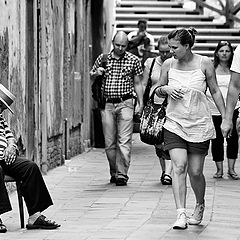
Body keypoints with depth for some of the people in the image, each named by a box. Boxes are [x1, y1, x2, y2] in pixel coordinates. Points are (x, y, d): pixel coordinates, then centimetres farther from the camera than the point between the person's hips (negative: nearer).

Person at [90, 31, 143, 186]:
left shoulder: (133, 60, 4)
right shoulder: (102, 58, 8)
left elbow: (137, 84, 9)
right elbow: (91, 75, 20)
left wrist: (140, 103, 1)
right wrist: (96, 73, -4)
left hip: (125, 103, -2)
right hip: (107, 104, 2)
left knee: (124, 141, -10)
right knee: (109, 142, 4)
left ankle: (122, 175, -11)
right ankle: (114, 172, 16)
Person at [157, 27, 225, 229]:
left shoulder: (204, 63, -4)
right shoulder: (168, 64, 2)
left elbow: (215, 92, 4)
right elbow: (158, 90, 15)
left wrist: (225, 118, 2)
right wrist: (165, 89, -8)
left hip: (199, 125, -1)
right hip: (174, 124, 1)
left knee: (195, 172, 3)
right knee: (179, 167, -16)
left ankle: (200, 205, 32)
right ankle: (181, 214, -19)